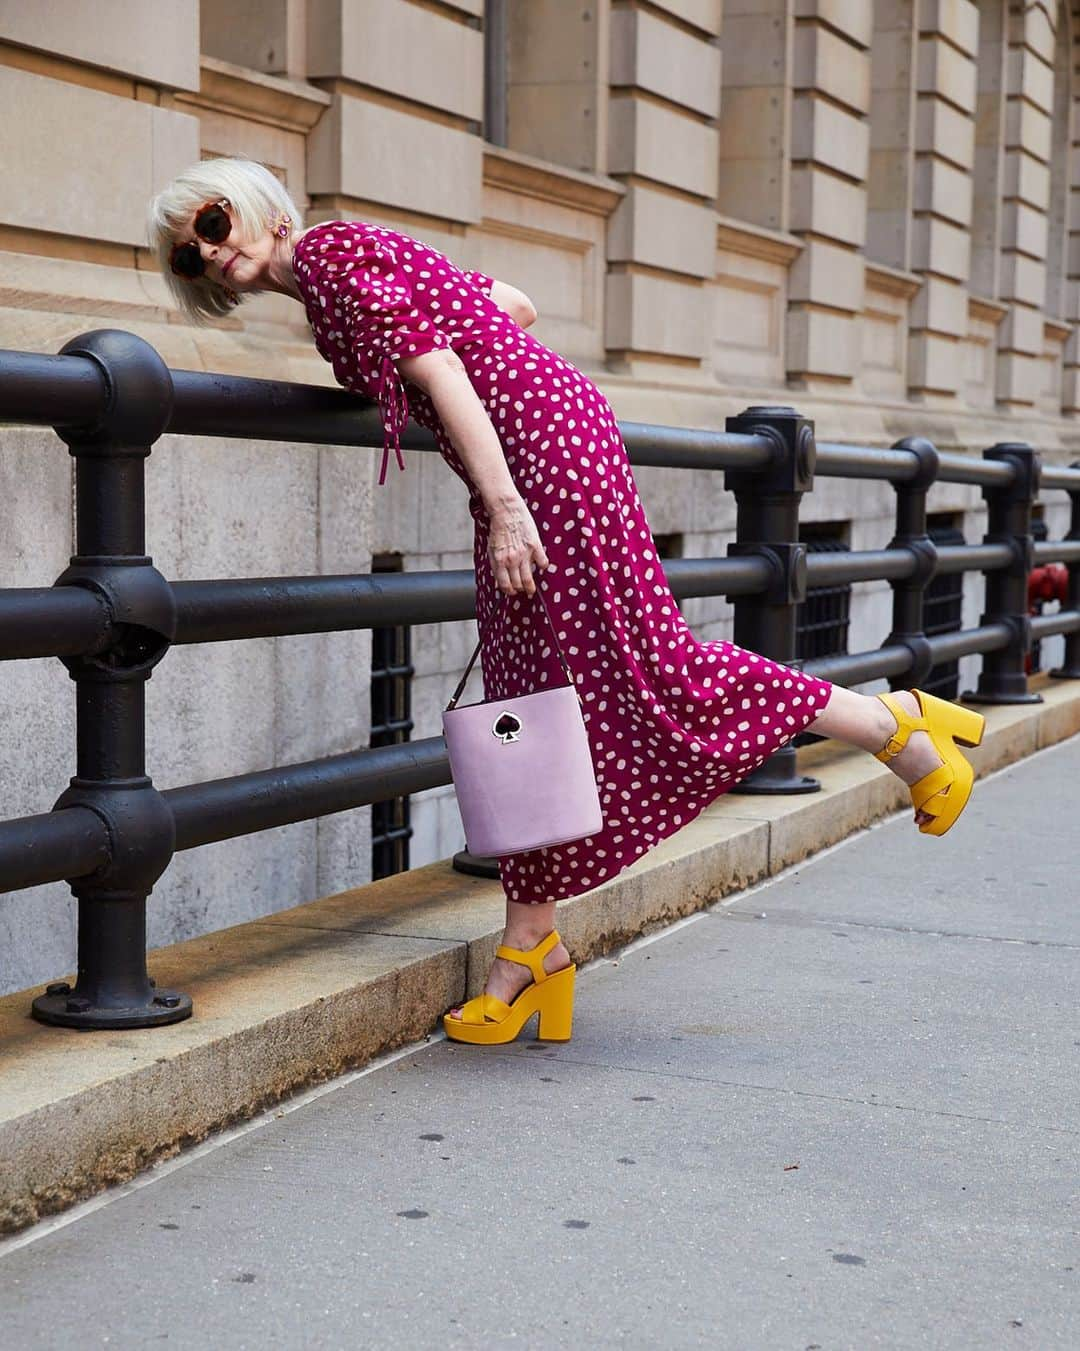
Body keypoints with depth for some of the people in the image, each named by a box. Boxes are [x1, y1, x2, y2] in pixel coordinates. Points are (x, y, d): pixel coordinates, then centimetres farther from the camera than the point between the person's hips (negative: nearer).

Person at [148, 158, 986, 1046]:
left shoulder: (330, 253, -5)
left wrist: (502, 507, -22)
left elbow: (439, 371, -16)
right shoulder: (363, 256, 22)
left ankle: (897, 725, 2)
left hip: (539, 440, -10)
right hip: (543, 434, 10)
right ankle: (531, 946, 10)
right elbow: (513, 306, 27)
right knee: (529, 703, 7)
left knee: (642, 659, -11)